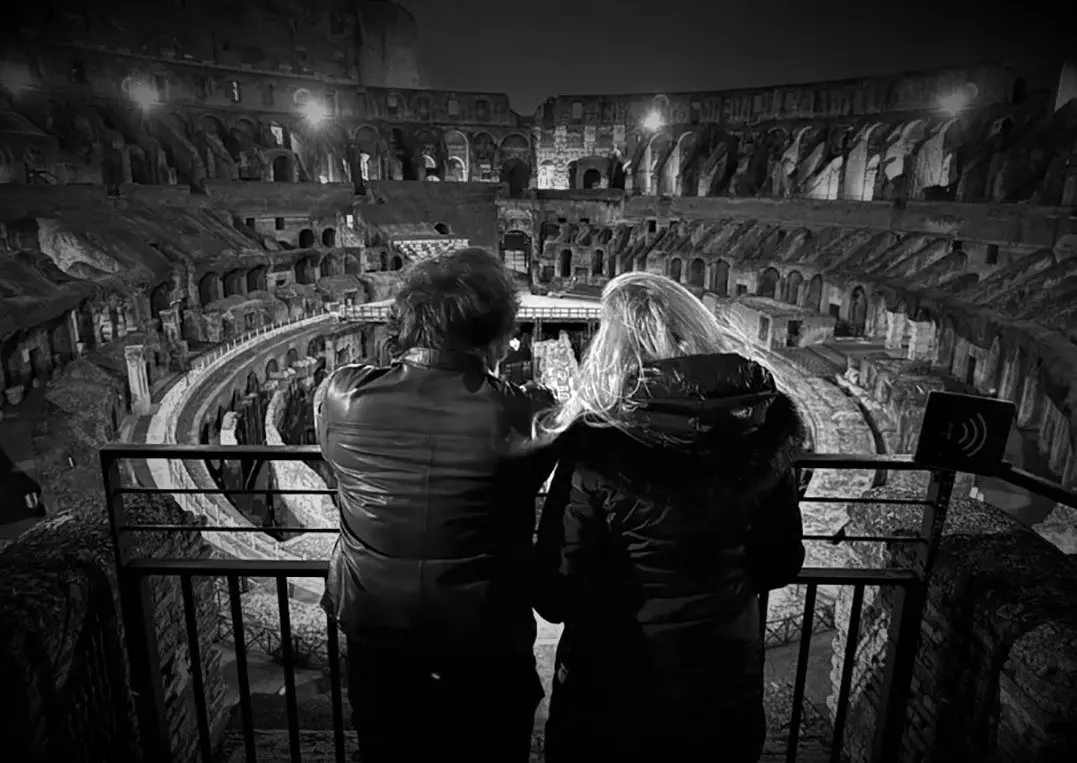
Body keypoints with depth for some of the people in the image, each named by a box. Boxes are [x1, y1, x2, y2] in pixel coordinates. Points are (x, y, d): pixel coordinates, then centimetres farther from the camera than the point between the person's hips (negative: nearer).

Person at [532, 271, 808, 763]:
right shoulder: (761, 428, -12)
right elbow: (781, 564, 1)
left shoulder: (597, 448, -24)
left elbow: (557, 600, -18)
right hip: (729, 689, 4)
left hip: (620, 691, -3)